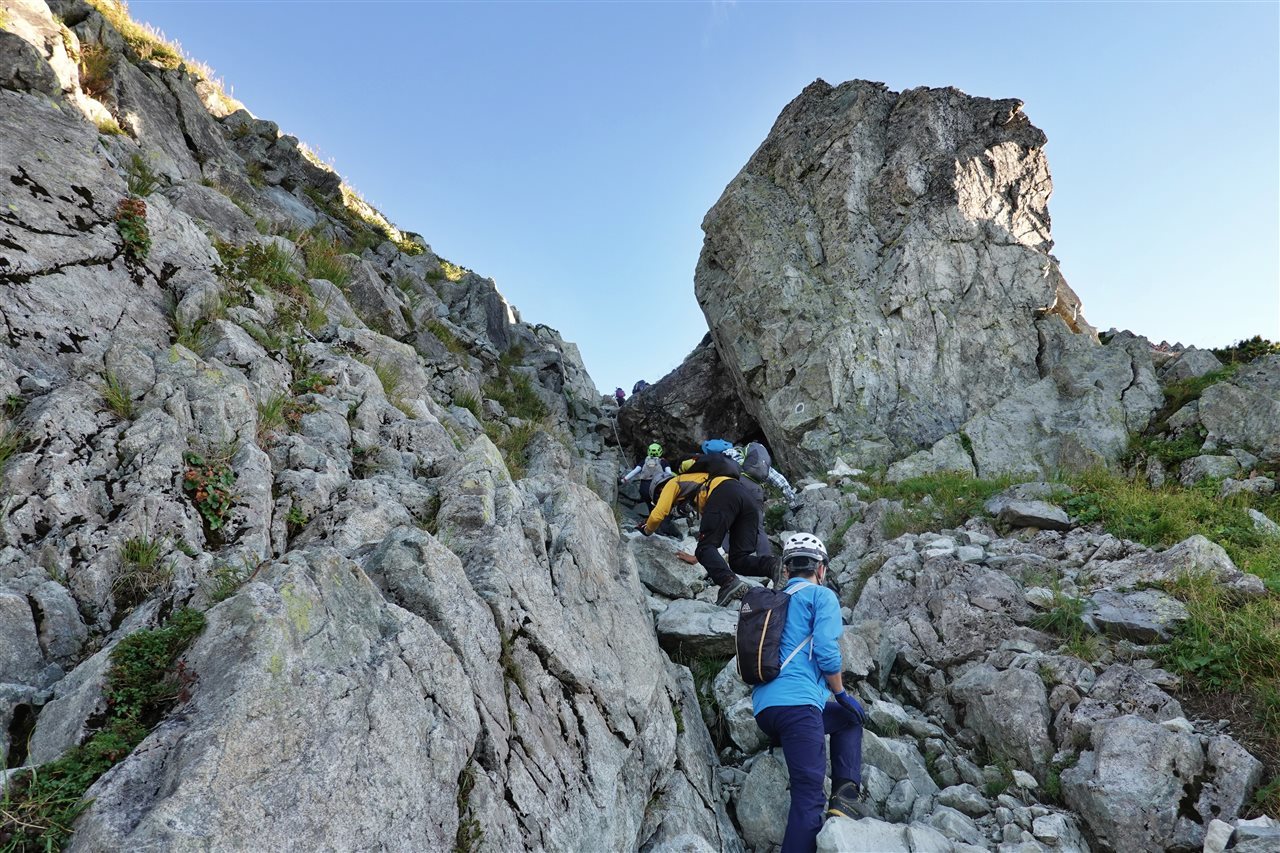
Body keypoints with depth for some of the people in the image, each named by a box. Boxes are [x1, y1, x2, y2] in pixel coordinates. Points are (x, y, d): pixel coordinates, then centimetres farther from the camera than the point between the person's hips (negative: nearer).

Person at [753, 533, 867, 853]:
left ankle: (845, 794, 12)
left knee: (849, 718, 25)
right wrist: (842, 694, 8)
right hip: (797, 702, -8)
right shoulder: (822, 595, 5)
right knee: (809, 796, -6)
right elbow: (826, 653, -8)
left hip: (763, 707, 8)